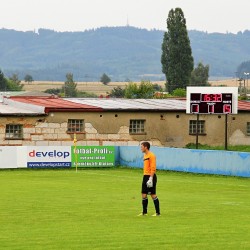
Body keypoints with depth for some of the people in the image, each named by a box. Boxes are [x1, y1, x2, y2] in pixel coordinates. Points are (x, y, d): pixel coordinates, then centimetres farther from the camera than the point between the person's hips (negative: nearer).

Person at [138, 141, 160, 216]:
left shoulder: (151, 155, -13)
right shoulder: (145, 155, 16)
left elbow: (153, 168, -19)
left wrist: (150, 178, -23)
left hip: (150, 176, -9)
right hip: (145, 176, 9)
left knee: (153, 195, -5)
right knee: (144, 194, 8)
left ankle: (158, 212, 1)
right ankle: (144, 212, 15)